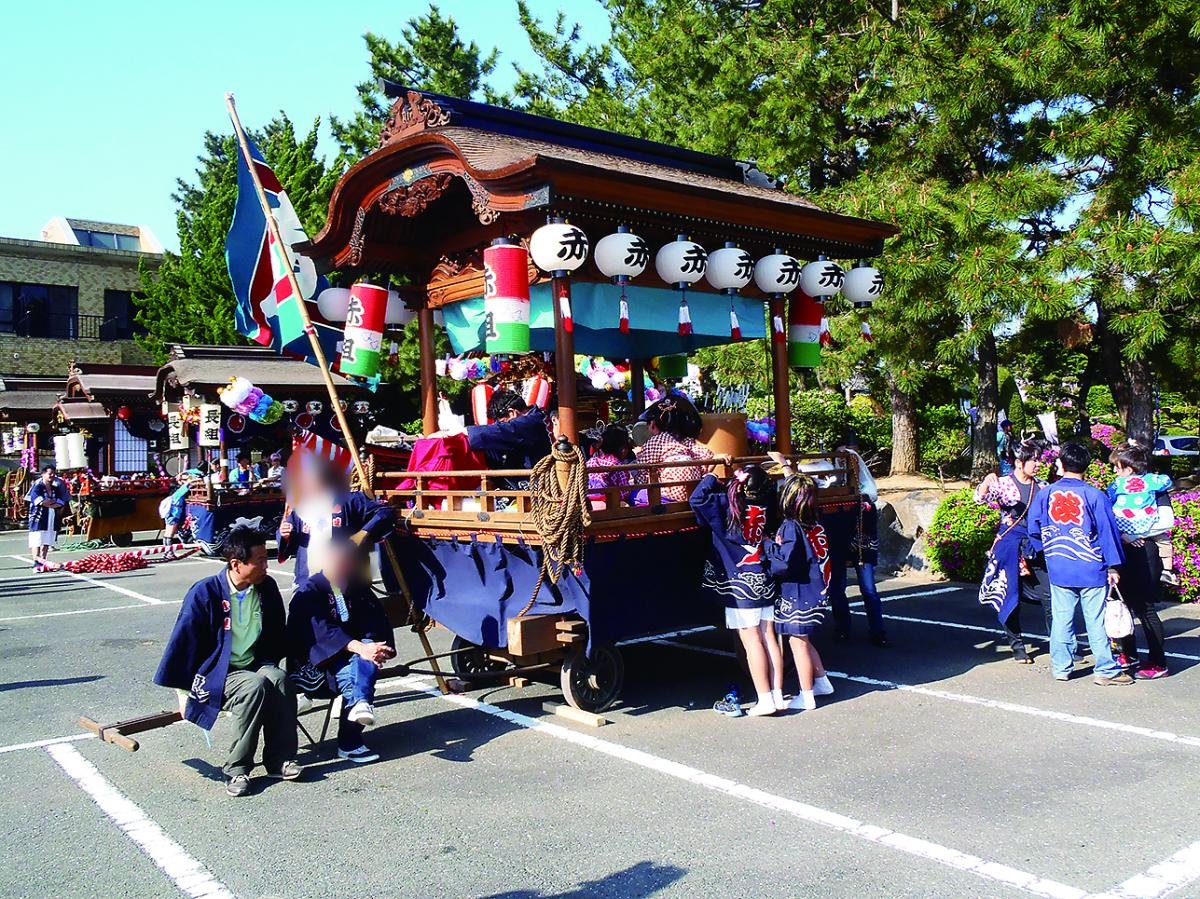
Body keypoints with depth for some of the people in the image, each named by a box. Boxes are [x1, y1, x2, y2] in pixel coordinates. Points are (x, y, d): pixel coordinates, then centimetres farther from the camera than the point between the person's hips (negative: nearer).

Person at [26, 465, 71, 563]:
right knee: (37, 541, -10)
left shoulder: (56, 489, 15)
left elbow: (62, 503, 3)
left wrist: (48, 503, -10)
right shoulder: (38, 487, -1)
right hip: (38, 519, -5)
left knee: (47, 542, 5)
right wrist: (54, 502, -6)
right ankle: (36, 561, -14)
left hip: (52, 521, 5)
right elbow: (40, 501, -15)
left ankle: (43, 560, 10)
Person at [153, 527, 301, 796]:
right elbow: (183, 641, -6)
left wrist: (271, 664, 14)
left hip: (256, 666, 4)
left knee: (279, 679, -30)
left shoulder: (267, 587, 2)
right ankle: (237, 769, -21)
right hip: (217, 675, -4)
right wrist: (184, 691, -3)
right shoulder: (205, 592, -11)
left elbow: (278, 636, 18)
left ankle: (279, 759, -18)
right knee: (256, 685, -34)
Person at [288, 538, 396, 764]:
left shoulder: (356, 588, 10)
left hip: (347, 655, 5)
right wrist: (358, 647, -40)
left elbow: (376, 622, -2)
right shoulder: (308, 591, -8)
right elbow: (320, 629, -25)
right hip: (313, 663, -4)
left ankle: (361, 702, -52)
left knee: (369, 649, -30)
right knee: (349, 675, -35)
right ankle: (349, 744, -37)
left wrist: (375, 647, -25)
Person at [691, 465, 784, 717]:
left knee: (751, 640, -2)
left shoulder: (727, 505, -15)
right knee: (769, 637, 9)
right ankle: (777, 694, 13)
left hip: (740, 583, -5)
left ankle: (765, 699, 1)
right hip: (765, 580, 5)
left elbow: (697, 498, -23)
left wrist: (712, 476, -8)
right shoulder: (767, 507, 0)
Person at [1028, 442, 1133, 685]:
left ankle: (1060, 667, 16)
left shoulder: (1044, 494, -1)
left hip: (1058, 570, 2)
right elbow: (1108, 532, -6)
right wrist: (1113, 566, 0)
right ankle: (1105, 669, 11)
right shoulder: (1095, 496, -8)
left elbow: (1034, 530, 6)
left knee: (1060, 619, 10)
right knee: (1096, 621, 4)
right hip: (1092, 569, -2)